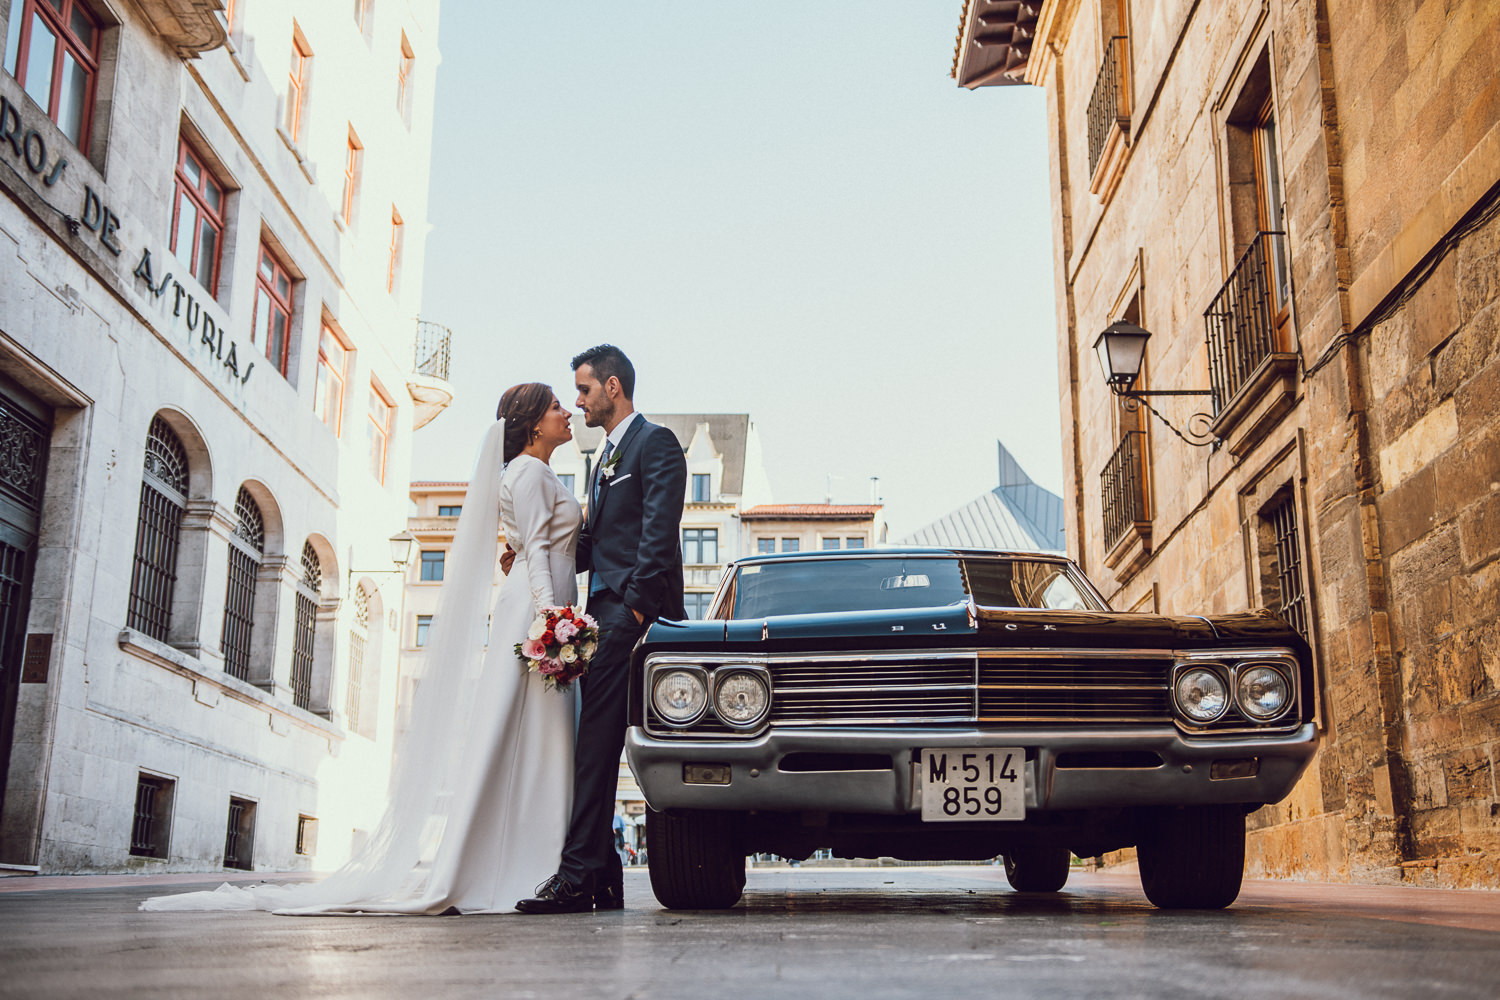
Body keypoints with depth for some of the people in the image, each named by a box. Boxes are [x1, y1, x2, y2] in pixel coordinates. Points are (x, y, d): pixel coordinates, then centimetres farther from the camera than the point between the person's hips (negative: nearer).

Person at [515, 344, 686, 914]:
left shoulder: (655, 442, -2)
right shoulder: (606, 457, 26)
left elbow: (658, 532, -14)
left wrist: (635, 606, -20)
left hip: (632, 612, -10)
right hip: (605, 613, 10)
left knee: (596, 740, -14)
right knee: (594, 743, 7)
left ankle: (578, 876, -14)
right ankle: (602, 877, 11)